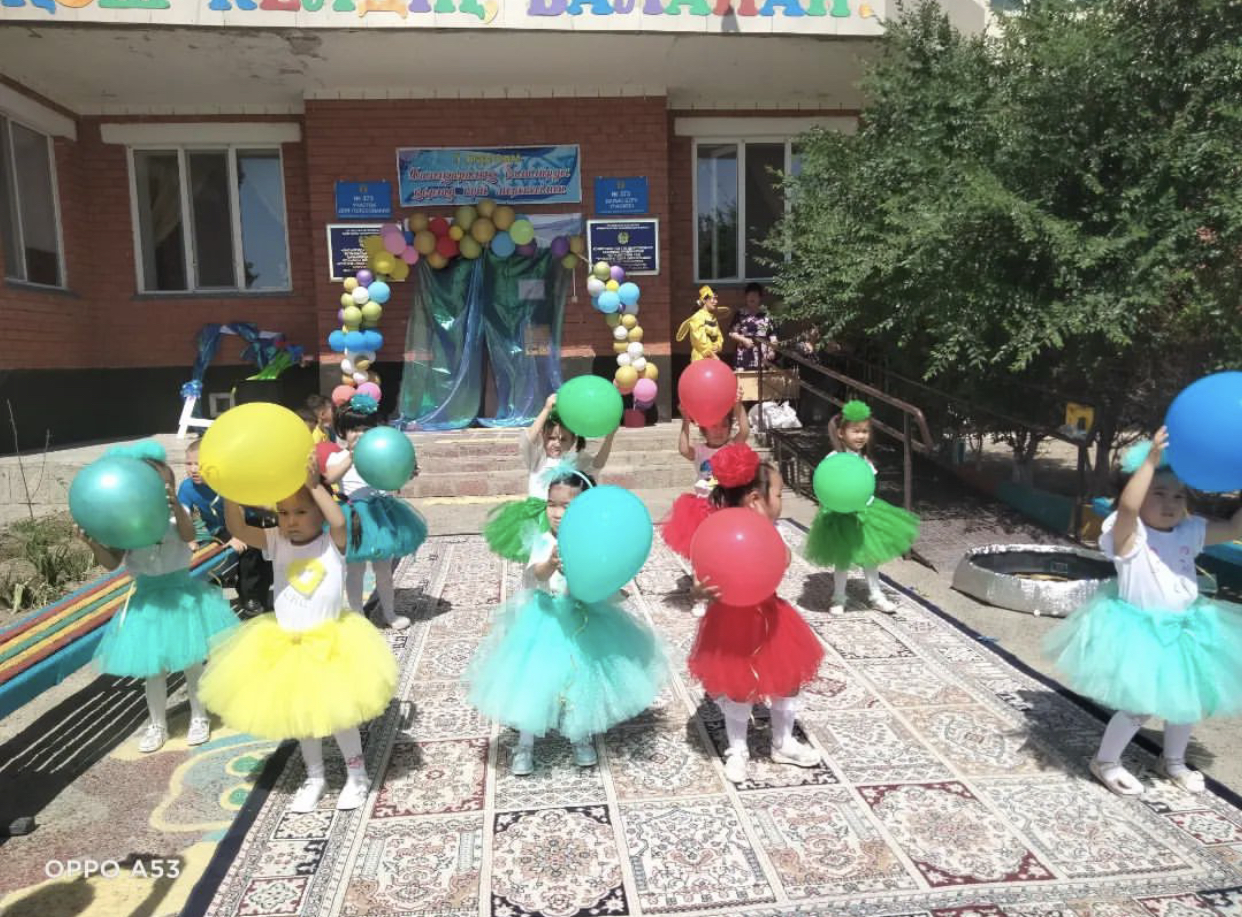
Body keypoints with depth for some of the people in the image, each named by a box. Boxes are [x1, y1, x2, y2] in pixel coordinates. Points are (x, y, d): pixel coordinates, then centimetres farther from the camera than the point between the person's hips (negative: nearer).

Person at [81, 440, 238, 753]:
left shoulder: (175, 515, -14)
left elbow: (189, 536, -35)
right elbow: (111, 563, -4)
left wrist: (175, 504, -51)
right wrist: (93, 543, -23)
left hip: (182, 593, -2)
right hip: (147, 598, 2)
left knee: (191, 662, 10)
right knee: (153, 667, 12)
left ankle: (199, 717, 28)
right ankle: (157, 725, 29)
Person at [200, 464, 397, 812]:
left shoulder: (332, 542, -13)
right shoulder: (277, 543, -5)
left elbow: (339, 522, -35)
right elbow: (237, 529, -17)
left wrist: (315, 485, -38)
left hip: (329, 642, -4)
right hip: (285, 643, 4)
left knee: (336, 711, 6)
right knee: (302, 715, 18)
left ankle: (357, 774, 29)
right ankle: (314, 777, 38)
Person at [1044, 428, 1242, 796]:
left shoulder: (1191, 532, 0)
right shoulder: (1130, 534, -19)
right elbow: (1127, 506, -39)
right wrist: (1152, 459, -44)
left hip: (1184, 629, 7)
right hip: (1140, 632, -7)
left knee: (1187, 700, 19)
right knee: (1141, 706, -3)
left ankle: (1173, 761, 45)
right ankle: (1105, 761, 21)